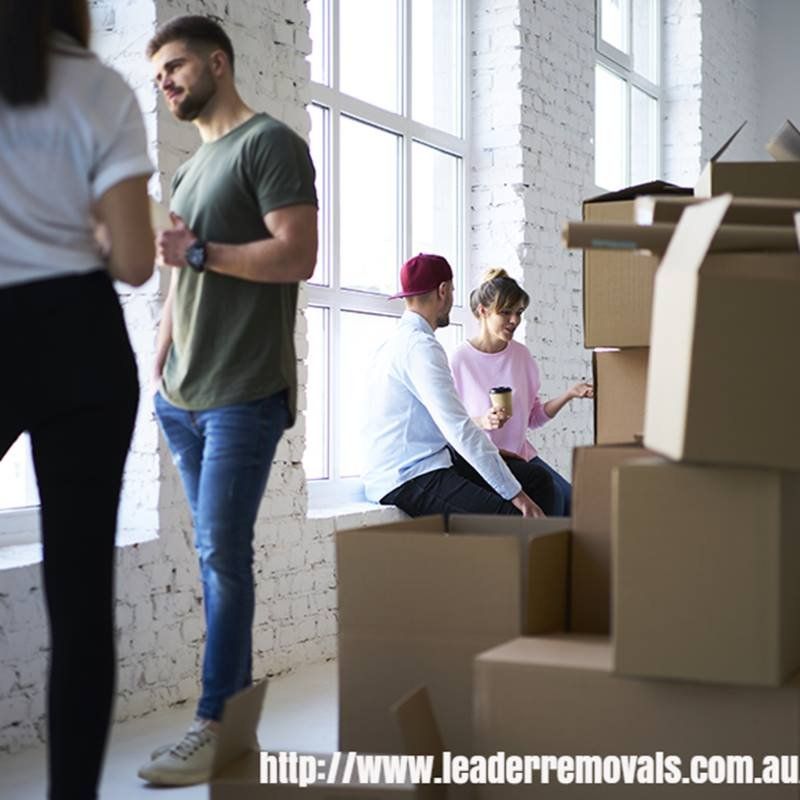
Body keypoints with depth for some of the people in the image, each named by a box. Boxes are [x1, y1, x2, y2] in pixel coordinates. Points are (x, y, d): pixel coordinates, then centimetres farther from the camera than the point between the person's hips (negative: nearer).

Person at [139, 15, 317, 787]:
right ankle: (238, 705, 13)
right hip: (185, 397, 7)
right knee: (216, 554, 7)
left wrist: (198, 251, -15)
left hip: (245, 395, -7)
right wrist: (159, 371, 14)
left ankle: (214, 724, -4)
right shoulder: (190, 168, 21)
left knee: (222, 554, -8)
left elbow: (298, 256, -13)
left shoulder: (270, 144, -3)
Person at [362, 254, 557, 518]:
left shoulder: (399, 342, 18)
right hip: (407, 482, -10)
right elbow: (459, 428, -20)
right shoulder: (420, 347, -14)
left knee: (538, 479, 4)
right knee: (512, 519, -27)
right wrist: (514, 494, -19)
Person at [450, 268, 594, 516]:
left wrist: (569, 395, 2)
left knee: (569, 499, -17)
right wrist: (482, 422, -25)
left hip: (521, 454, 6)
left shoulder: (521, 355, 10)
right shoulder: (460, 359, -8)